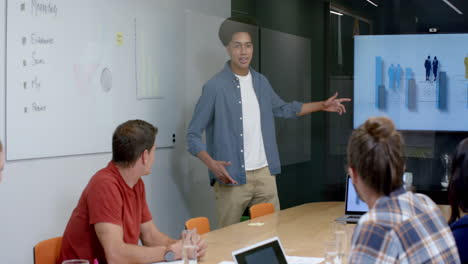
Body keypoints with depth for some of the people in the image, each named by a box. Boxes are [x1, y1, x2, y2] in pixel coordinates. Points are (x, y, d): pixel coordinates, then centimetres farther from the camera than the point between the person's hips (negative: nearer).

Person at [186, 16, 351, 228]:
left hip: (264, 174, 6)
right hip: (232, 178, -5)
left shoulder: (261, 82, 10)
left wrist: (322, 105, 24)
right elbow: (193, 135, -8)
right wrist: (212, 164, -24)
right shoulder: (215, 87, -9)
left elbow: (282, 109, 28)